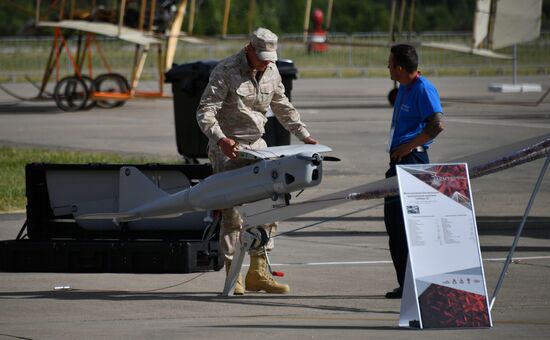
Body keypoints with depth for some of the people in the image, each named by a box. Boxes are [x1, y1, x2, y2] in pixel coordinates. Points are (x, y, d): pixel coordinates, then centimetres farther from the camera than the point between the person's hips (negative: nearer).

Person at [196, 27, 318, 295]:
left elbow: (283, 108, 19)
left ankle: (258, 272, 8)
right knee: (233, 212, -9)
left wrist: (304, 136, 10)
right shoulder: (226, 71, -14)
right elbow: (205, 112, -18)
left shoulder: (271, 71, 7)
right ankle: (233, 276, -6)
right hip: (228, 148, -7)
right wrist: (220, 139, -34)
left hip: (256, 145, 7)